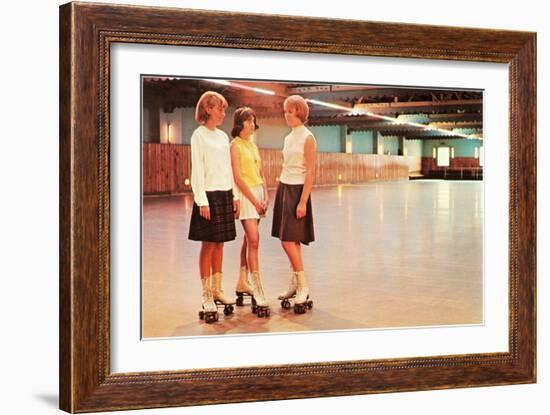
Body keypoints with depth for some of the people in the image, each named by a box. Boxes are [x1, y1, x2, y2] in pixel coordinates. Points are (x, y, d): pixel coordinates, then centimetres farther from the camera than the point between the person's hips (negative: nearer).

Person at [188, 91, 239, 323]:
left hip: (225, 194, 6)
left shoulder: (223, 136, 13)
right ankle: (207, 296, 2)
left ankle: (217, 289, 16)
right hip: (210, 195, -6)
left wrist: (234, 196, 12)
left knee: (219, 244, 9)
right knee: (208, 245, -4)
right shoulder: (199, 135, -6)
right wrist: (202, 201, -16)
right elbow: (197, 170, -11)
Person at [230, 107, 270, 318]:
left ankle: (243, 284, 20)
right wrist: (254, 200, -14)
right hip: (245, 195, -7)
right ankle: (258, 294, -16)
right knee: (253, 241, -14)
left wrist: (265, 195, 4)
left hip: (258, 193, 7)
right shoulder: (235, 145, -6)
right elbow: (238, 178, -12)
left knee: (248, 240, 11)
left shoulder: (253, 144, 16)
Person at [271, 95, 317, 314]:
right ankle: (294, 284, 14)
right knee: (292, 241, 8)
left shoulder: (308, 138, -10)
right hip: (283, 188, 8)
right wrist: (279, 194, 14)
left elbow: (311, 172, -14)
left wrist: (303, 201, -19)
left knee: (289, 240, -12)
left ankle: (303, 287, -4)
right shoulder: (289, 138, 13)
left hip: (297, 190, -8)